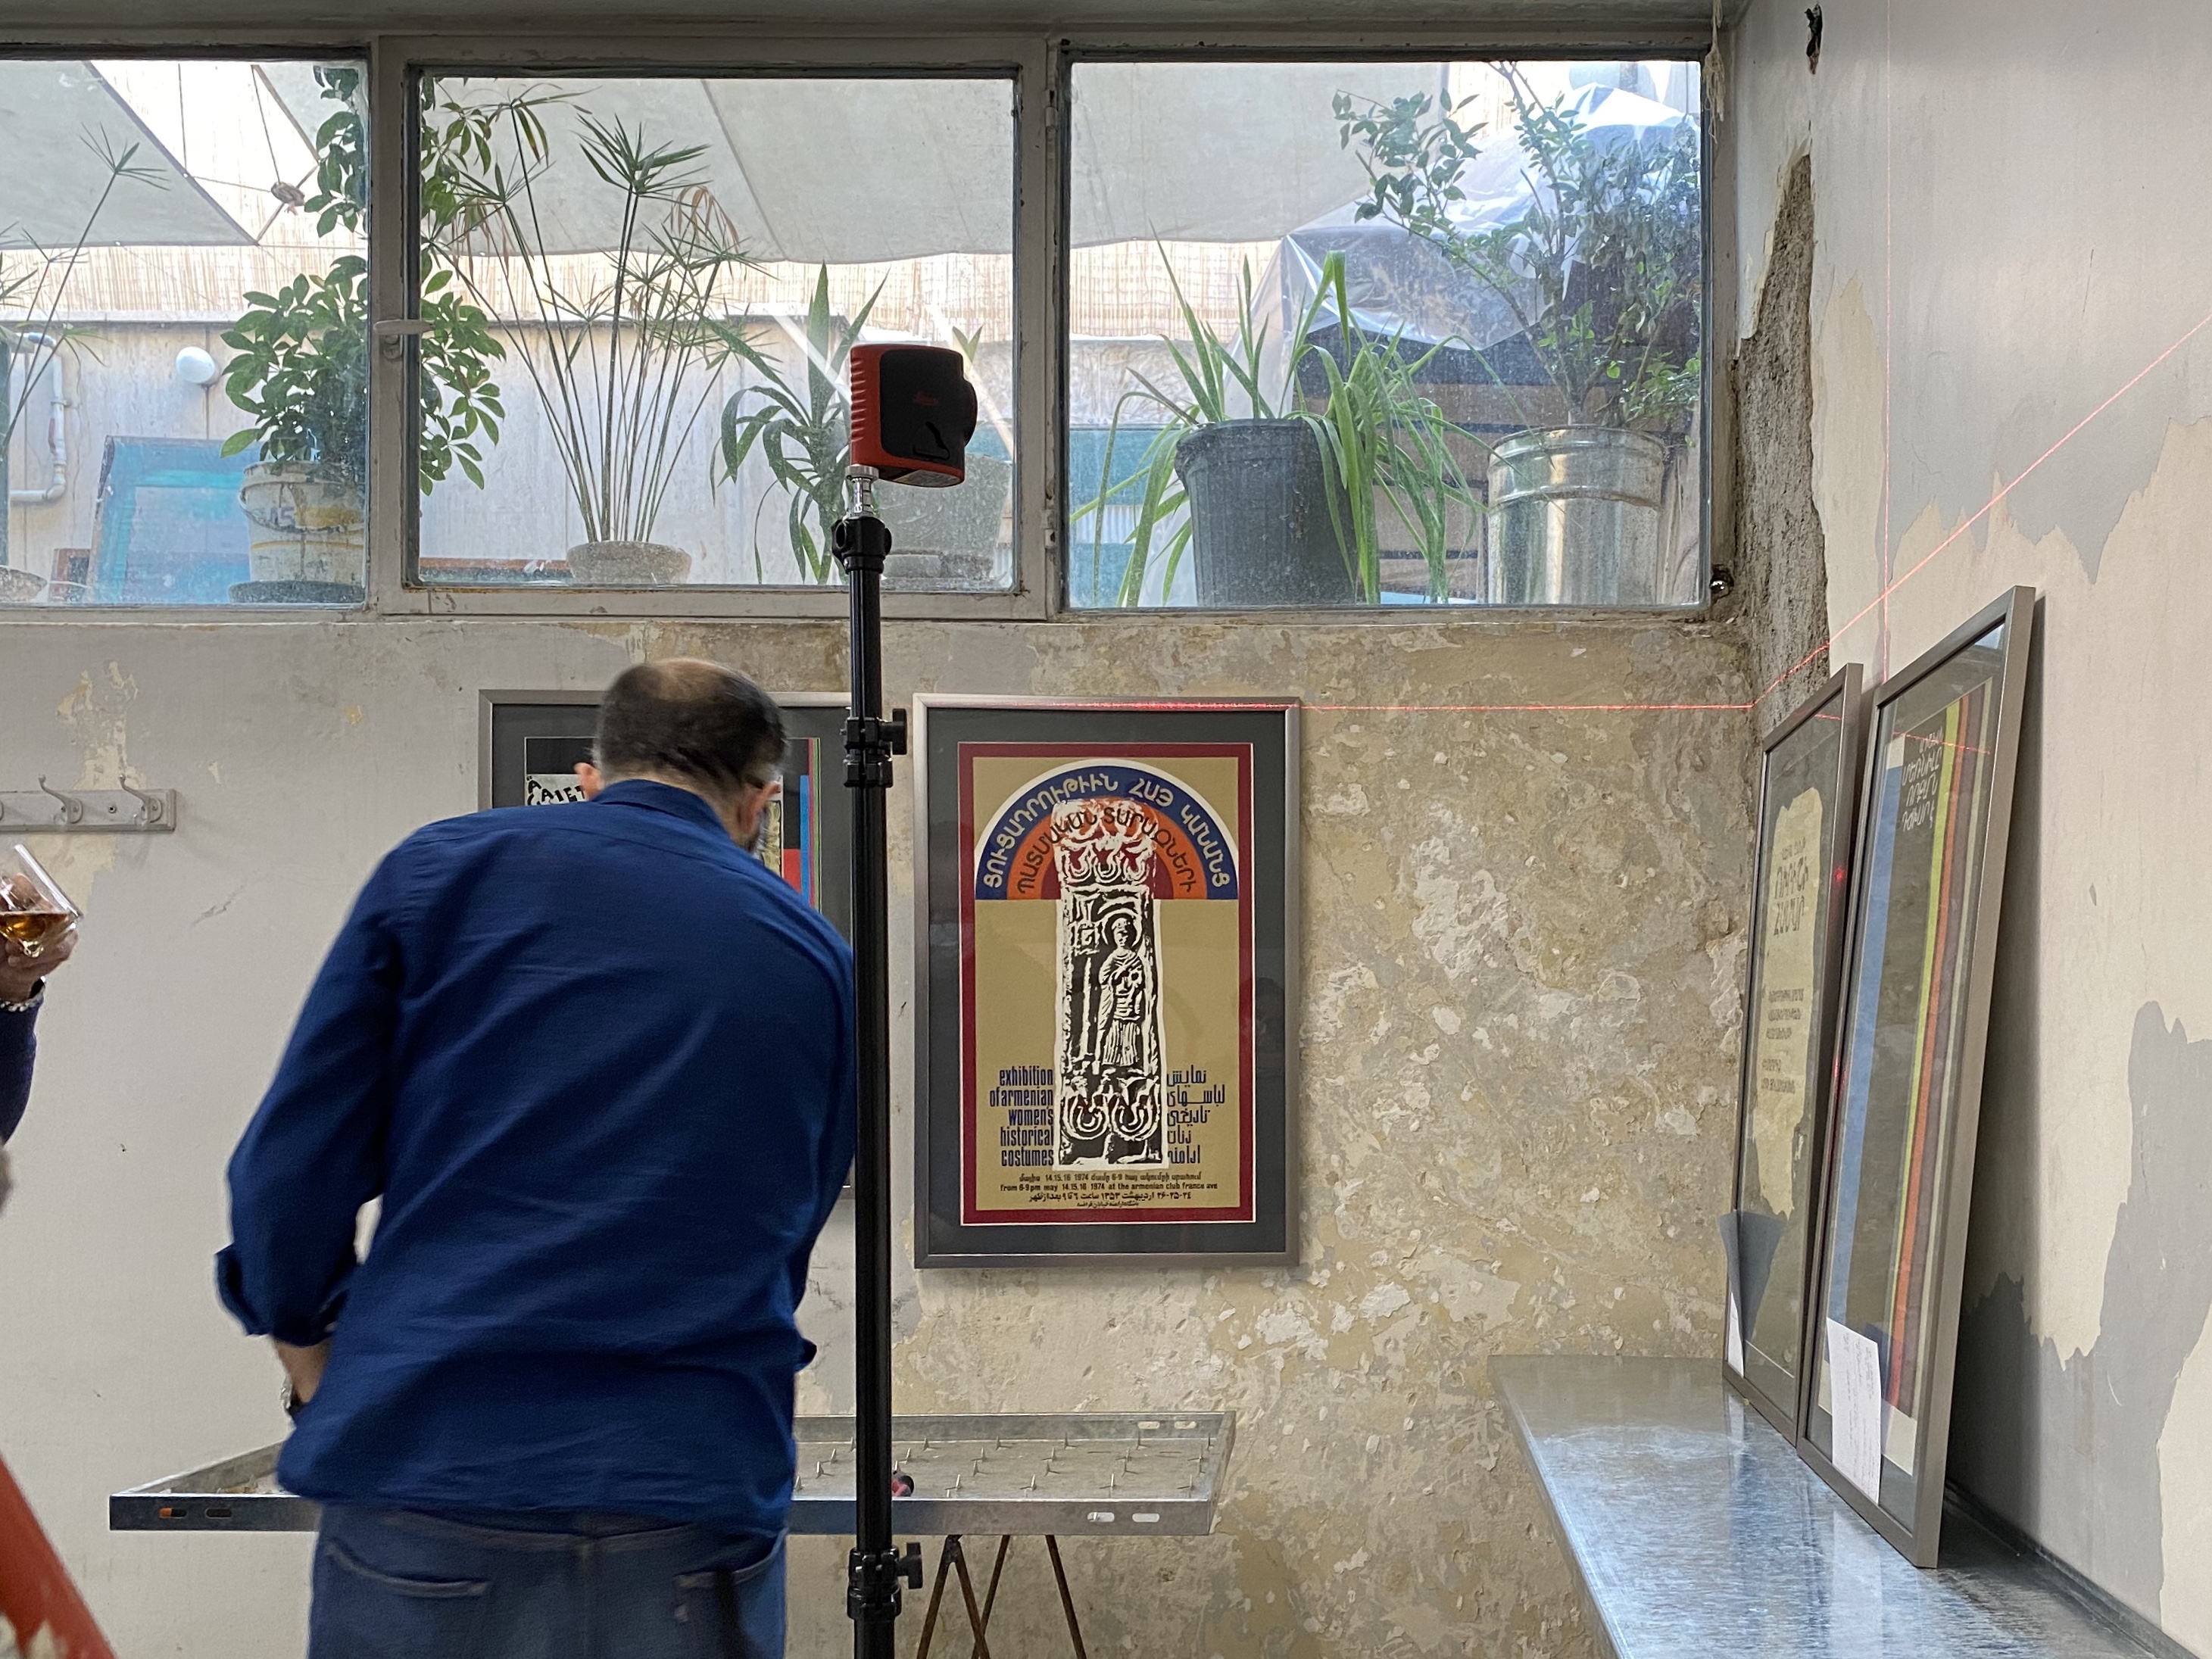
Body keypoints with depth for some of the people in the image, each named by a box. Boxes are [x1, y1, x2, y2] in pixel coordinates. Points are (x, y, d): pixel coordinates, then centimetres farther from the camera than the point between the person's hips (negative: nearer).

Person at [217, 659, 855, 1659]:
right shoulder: (815, 959, 10)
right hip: (696, 1495, 1)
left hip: (422, 1472, -1)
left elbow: (292, 1166, 0)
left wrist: (306, 1346, 17)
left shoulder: (444, 868, 3)